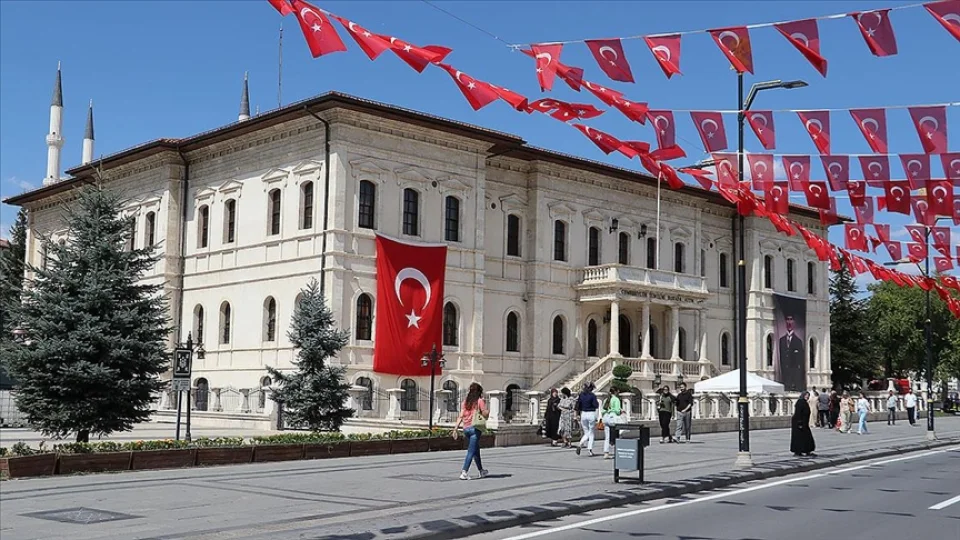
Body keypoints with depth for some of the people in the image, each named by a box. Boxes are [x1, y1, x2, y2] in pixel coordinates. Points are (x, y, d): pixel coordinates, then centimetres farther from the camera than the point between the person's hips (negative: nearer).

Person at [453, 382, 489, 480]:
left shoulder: (465, 402, 11)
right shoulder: (480, 401, -4)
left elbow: (461, 416, 5)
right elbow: (485, 415, -9)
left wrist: (456, 429, 3)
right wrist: (488, 410, 12)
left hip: (466, 428, 6)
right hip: (475, 428, -6)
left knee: (476, 450, 20)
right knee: (471, 451, -7)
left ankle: (481, 471, 33)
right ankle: (464, 472, -19)